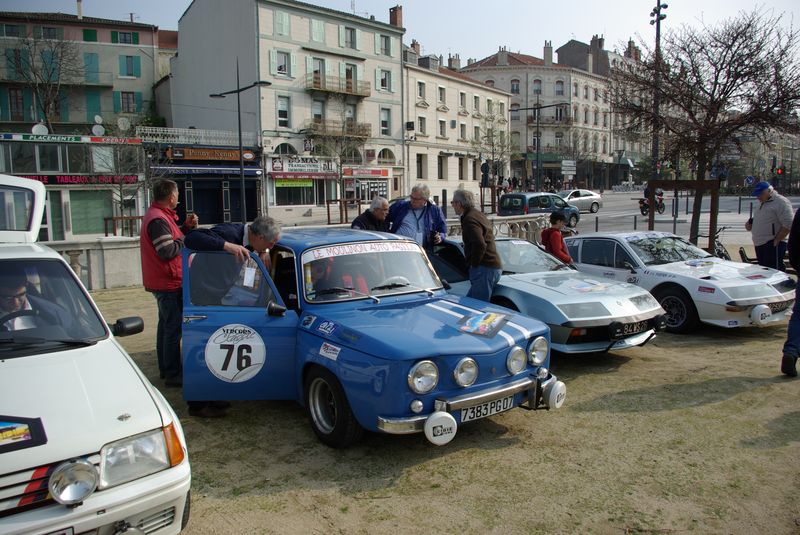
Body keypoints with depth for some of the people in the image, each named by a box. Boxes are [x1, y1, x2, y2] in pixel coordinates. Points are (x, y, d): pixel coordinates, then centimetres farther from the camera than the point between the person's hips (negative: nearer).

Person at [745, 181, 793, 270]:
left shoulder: (781, 202, -9)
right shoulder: (763, 203, 20)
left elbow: (787, 225, -17)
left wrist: (776, 241, -17)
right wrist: (751, 224, 11)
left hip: (772, 246, -9)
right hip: (760, 245, 9)